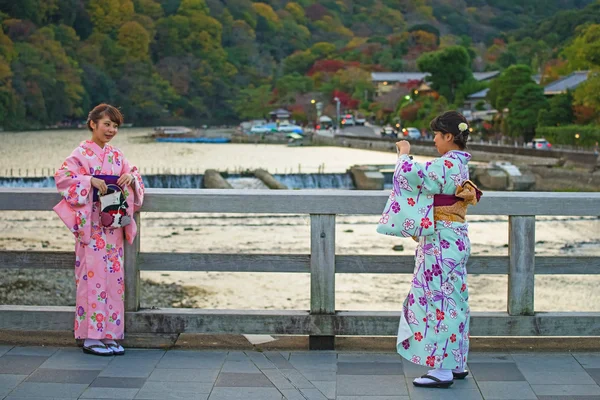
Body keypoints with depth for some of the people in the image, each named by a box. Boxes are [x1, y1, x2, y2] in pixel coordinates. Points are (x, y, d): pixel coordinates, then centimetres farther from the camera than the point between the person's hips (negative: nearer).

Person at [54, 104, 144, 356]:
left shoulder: (116, 155, 13)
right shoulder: (82, 153, -4)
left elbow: (134, 176, 18)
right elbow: (62, 177, -13)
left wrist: (131, 177, -5)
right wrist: (90, 181, -23)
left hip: (114, 225, 6)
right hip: (91, 226, -6)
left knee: (113, 276, 6)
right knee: (93, 274, -7)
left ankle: (109, 334, 13)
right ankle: (90, 337, 0)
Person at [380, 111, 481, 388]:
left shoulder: (447, 164, -18)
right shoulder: (459, 164, 13)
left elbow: (412, 175, -22)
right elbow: (431, 183, 23)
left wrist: (404, 154, -4)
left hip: (442, 242, -10)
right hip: (453, 239, 10)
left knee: (438, 299, -6)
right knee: (451, 300, 14)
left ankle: (442, 370, -3)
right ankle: (455, 365, 21)